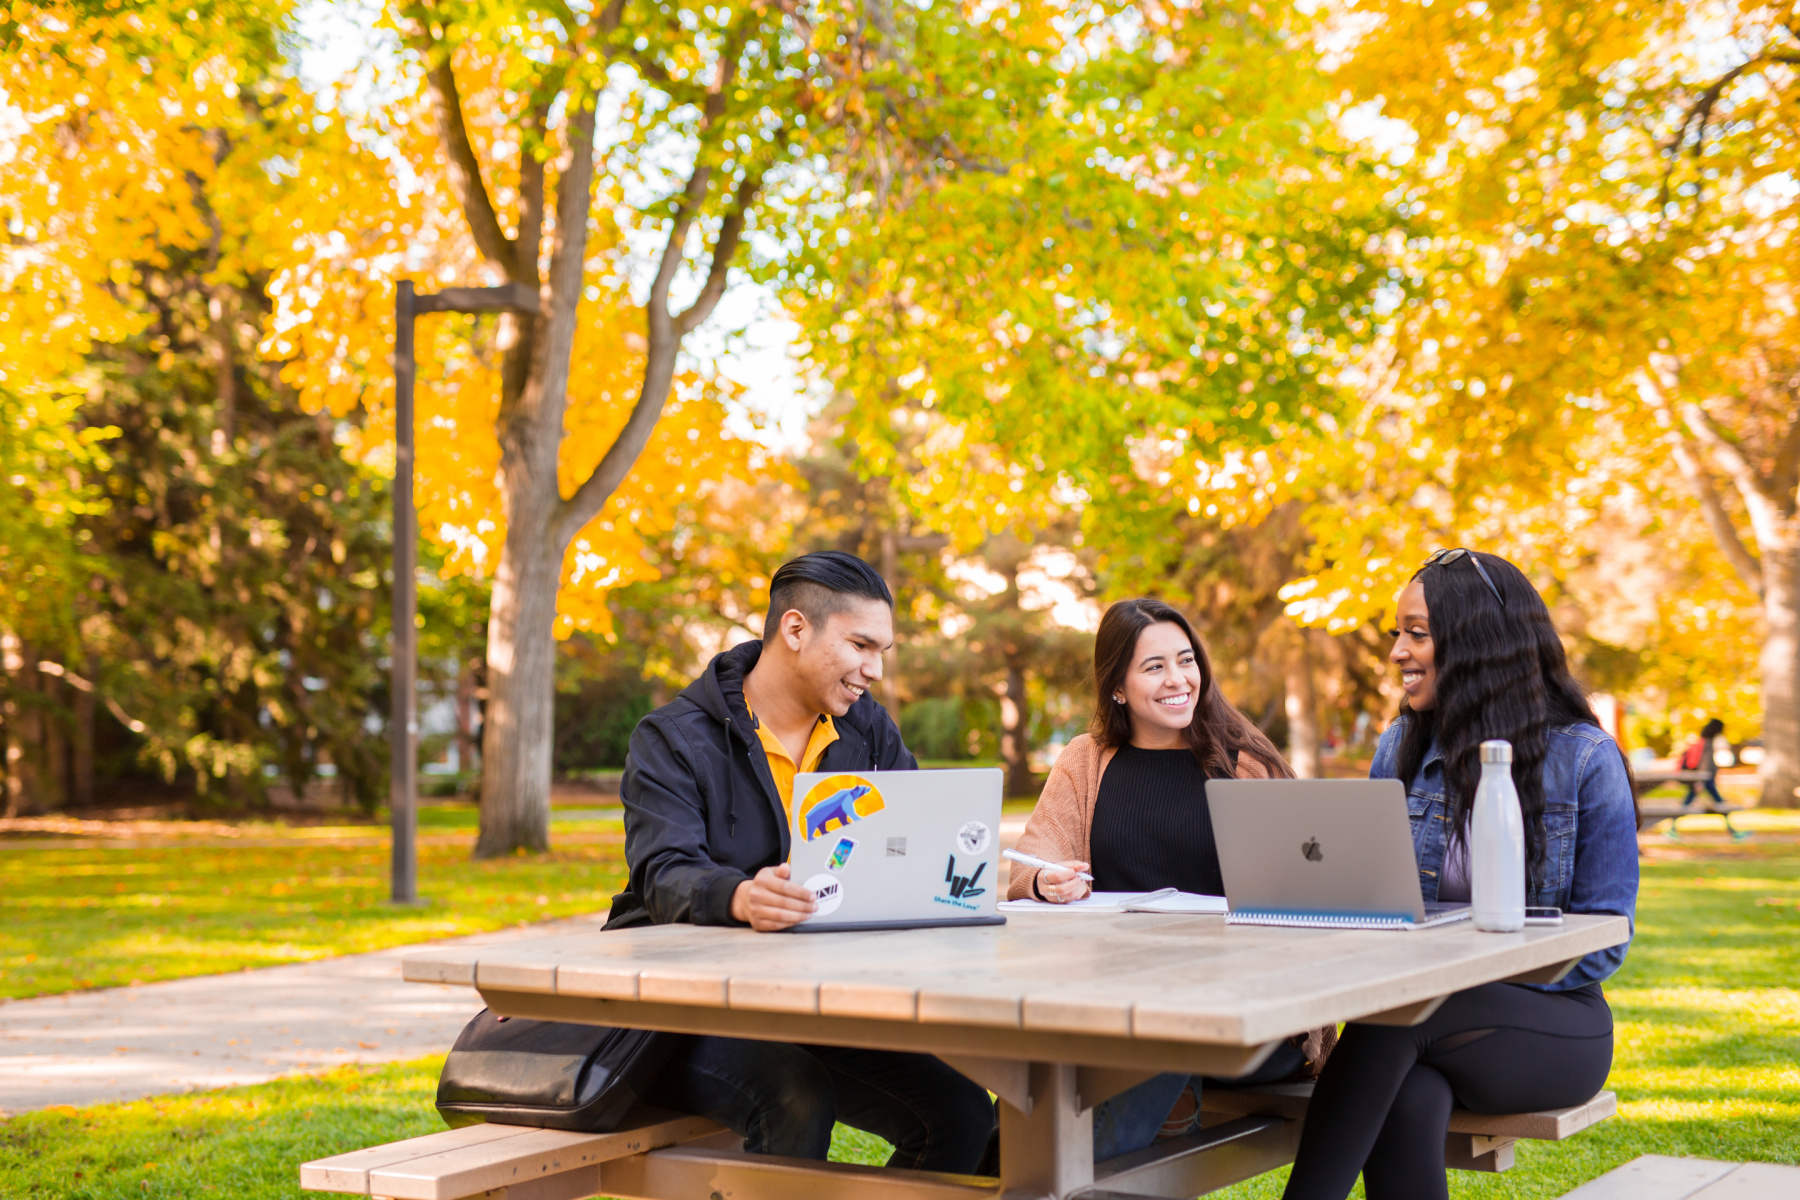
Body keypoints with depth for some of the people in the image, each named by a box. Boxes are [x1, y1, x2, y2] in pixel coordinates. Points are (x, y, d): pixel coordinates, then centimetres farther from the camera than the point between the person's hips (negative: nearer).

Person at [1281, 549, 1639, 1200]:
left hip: (1550, 1024, -3)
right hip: (1423, 1007, 3)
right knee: (1406, 1105, -34)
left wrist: (1481, 975, -19)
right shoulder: (1401, 748, 11)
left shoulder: (1586, 759, -5)